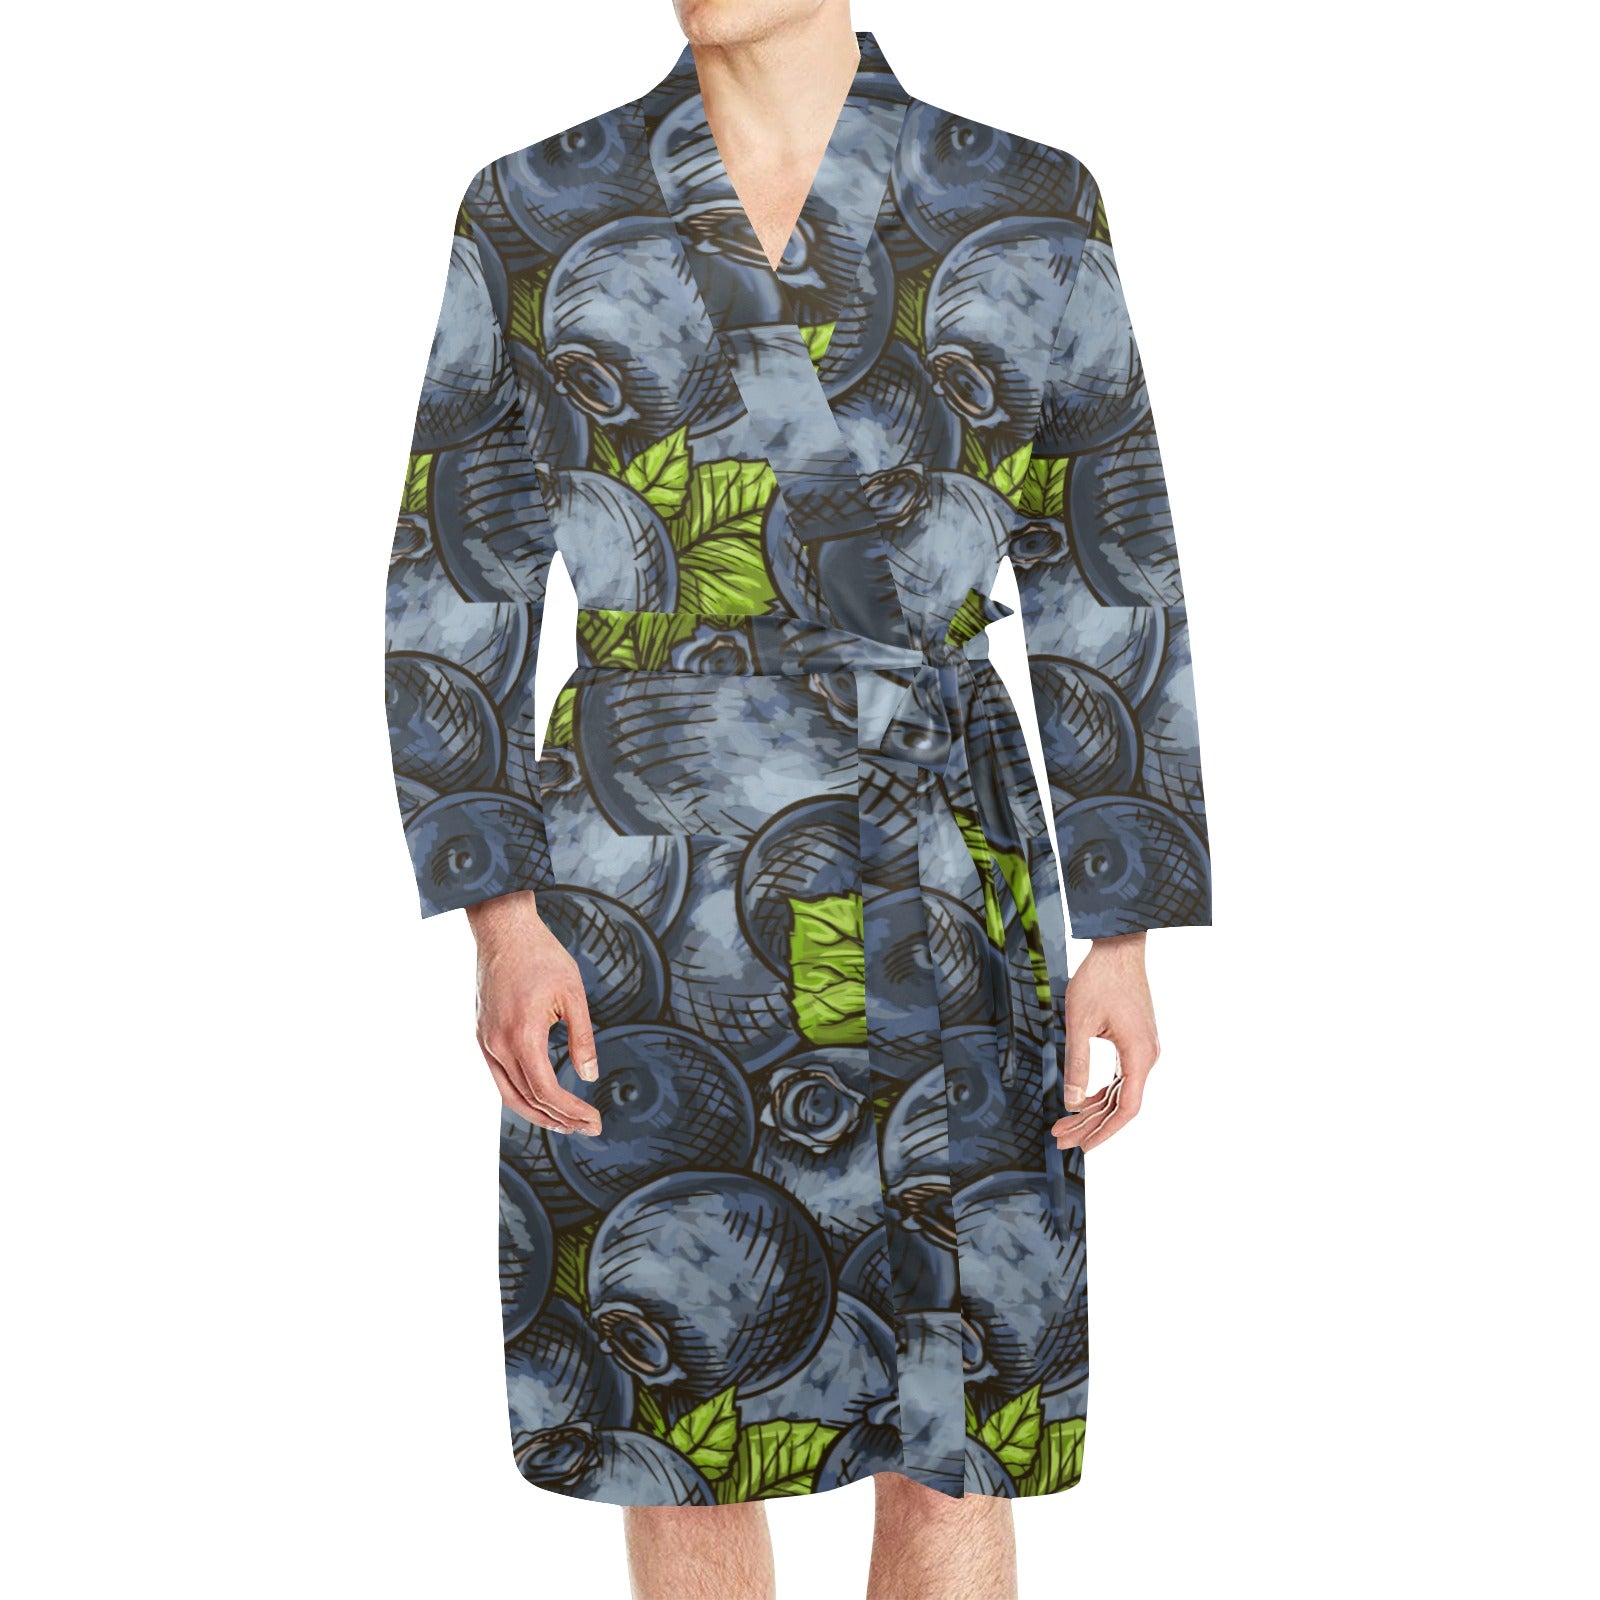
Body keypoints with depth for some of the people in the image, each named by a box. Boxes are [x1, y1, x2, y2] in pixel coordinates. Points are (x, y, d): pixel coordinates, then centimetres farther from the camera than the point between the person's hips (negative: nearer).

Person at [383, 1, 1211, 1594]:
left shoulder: (1028, 215, 1)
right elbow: (453, 590, 1)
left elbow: (1112, 592, 3)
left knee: (954, 1435, 6)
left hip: (930, 918, 0)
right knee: (682, 1434, 11)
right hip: (642, 917, 0)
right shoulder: (536, 213, 0)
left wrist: (1127, 931, -2)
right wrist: (500, 915, -10)